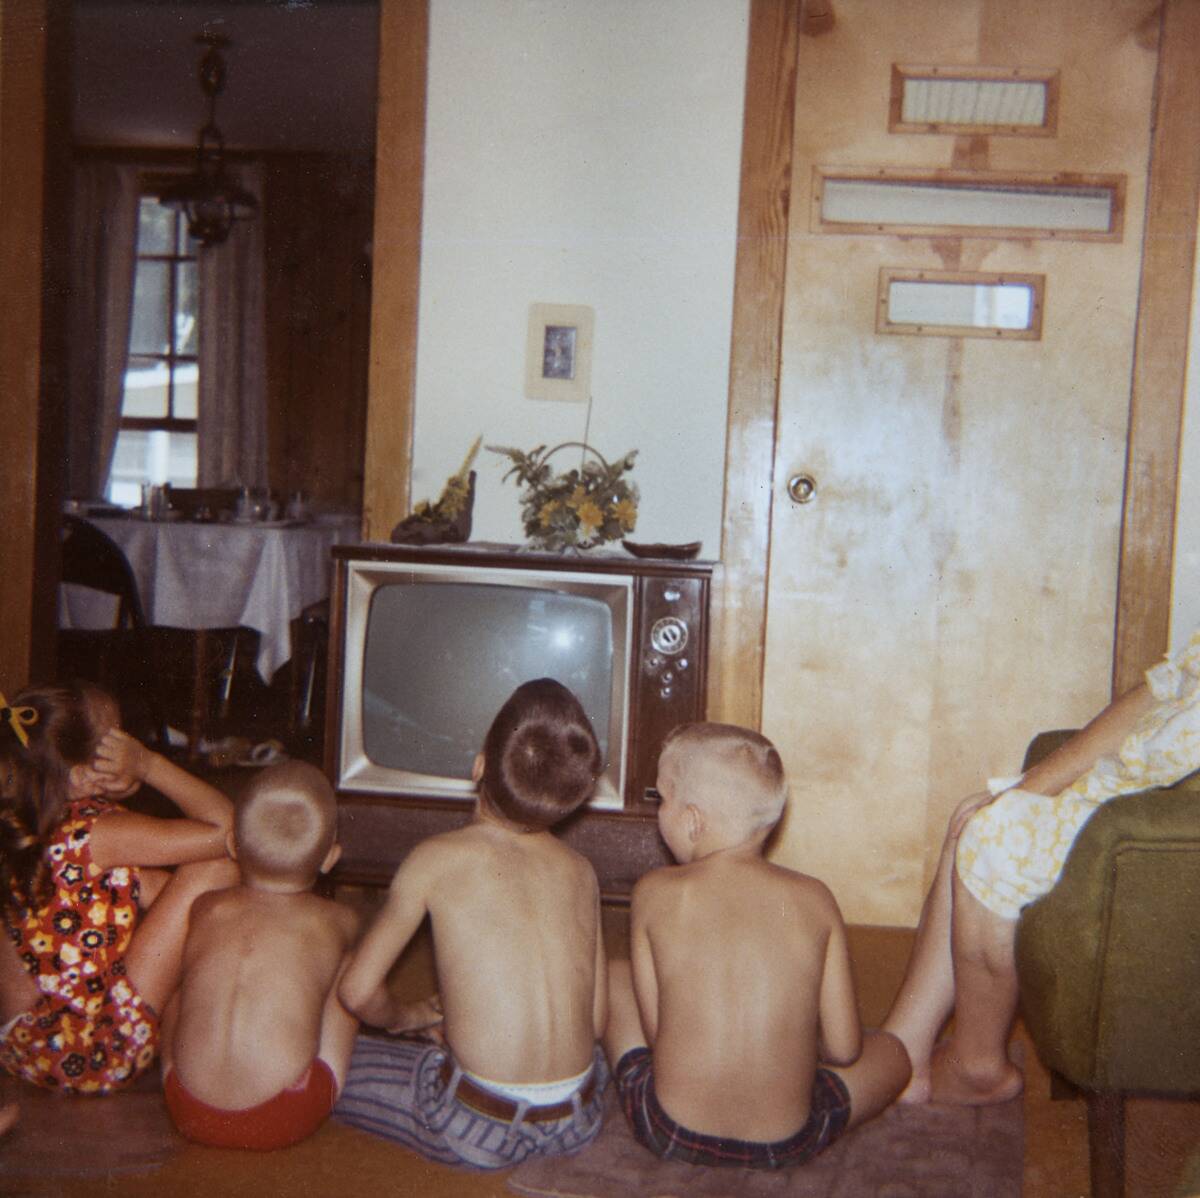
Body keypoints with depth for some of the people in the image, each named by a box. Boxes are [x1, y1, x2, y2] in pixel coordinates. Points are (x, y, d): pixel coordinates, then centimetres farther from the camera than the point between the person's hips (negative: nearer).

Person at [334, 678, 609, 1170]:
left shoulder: (436, 859, -8)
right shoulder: (580, 872, 3)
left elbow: (358, 991, -4)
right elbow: (596, 1019, 7)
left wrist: (406, 1015, 19)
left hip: (479, 1130, -5)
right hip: (579, 1123, 6)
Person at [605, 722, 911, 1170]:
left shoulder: (655, 893, -8)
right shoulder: (814, 899, -6)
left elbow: (654, 1030, -4)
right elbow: (843, 1048, -3)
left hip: (671, 1133, -1)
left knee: (614, 975, 24)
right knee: (891, 1052, 28)